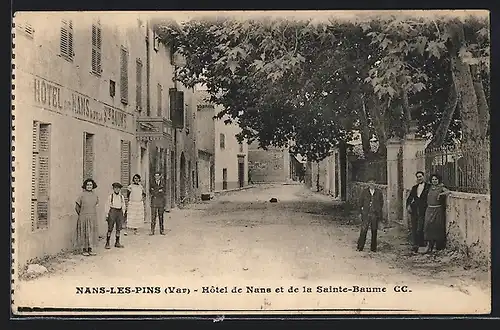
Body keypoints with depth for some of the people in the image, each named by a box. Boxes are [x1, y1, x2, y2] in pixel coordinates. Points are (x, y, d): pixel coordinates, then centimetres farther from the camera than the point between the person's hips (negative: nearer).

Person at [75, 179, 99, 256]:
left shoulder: (95, 195, 5)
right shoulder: (82, 195, -7)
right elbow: (77, 207, 0)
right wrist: (81, 215, 8)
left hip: (93, 217, 4)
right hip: (84, 217, -4)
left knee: (92, 233, 7)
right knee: (84, 233, 1)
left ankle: (90, 249, 15)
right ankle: (84, 250, 9)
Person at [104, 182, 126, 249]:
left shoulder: (122, 197, 9)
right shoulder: (110, 196, -1)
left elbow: (123, 206, 14)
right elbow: (107, 206, -1)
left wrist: (123, 213, 10)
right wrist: (107, 215, -4)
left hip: (119, 212, 4)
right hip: (112, 211, -4)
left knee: (118, 228, 8)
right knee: (110, 228, -5)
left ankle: (117, 242, 18)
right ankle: (107, 243, 0)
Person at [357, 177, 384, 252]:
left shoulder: (379, 192, 5)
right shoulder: (364, 192, 5)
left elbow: (381, 202, 12)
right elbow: (361, 202, 11)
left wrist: (379, 211, 5)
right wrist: (362, 209, 3)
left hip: (375, 214, 1)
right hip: (366, 214, -1)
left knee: (374, 231, 6)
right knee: (363, 230, -6)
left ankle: (373, 248, 16)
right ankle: (360, 247, 2)